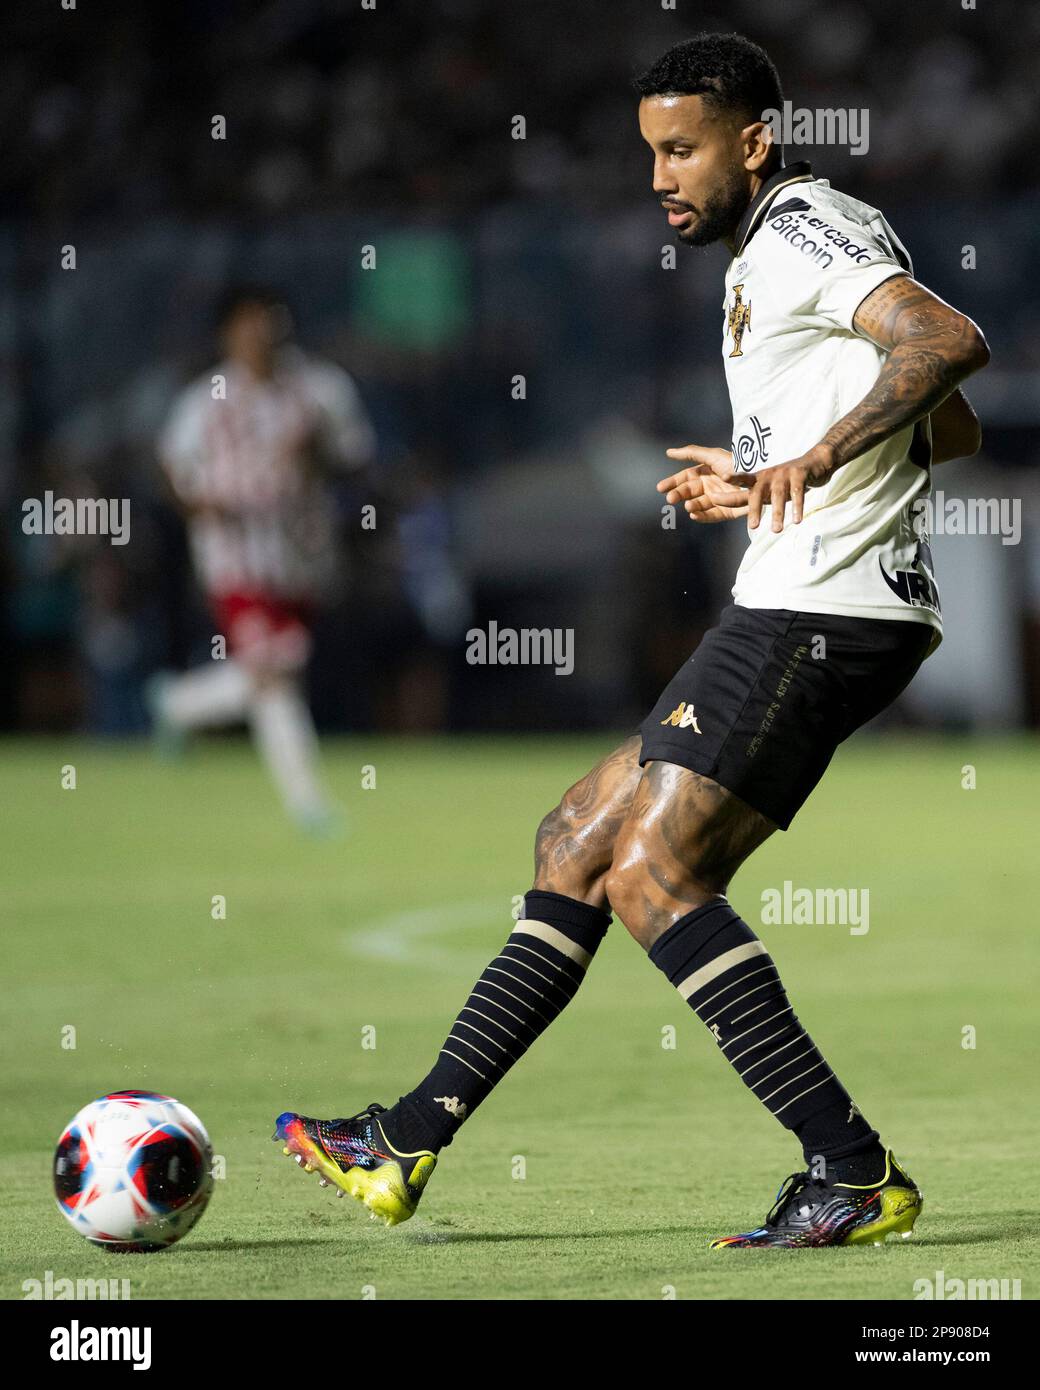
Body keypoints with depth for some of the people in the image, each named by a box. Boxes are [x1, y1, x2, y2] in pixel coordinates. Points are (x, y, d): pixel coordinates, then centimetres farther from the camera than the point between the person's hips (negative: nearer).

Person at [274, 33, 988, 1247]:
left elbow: (950, 339, -25)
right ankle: (412, 1142, 14)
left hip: (819, 614, -11)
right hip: (797, 614, 11)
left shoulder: (800, 234, -8)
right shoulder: (783, 251, 23)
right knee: (577, 845, 11)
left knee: (652, 875, -16)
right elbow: (947, 432, 28)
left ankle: (855, 1175, -17)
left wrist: (818, 457, -32)